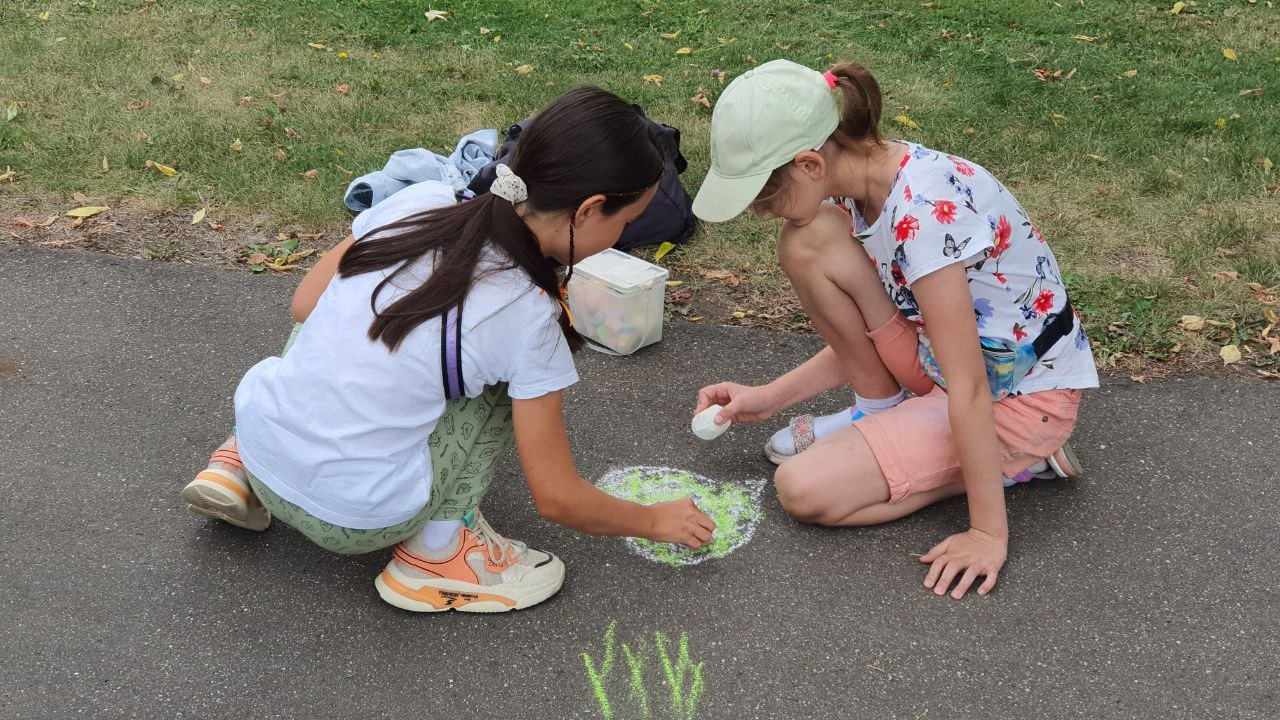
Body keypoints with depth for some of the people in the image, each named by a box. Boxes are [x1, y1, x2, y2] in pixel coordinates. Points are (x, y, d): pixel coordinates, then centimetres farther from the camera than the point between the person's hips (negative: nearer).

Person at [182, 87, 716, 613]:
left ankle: (236, 467, 21)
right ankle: (438, 552, 1)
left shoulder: (419, 202, -4)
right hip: (351, 521, -5)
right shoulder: (527, 317, -15)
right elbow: (556, 497, -7)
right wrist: (655, 521, 10)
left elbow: (305, 305, 9)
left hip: (260, 438, 6)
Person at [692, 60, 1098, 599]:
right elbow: (865, 337, 7)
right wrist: (769, 397, 1)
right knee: (805, 243, -9)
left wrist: (989, 532, -22)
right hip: (943, 359, 8)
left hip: (1021, 395, -8)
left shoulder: (923, 211, -32)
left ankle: (1016, 461, -2)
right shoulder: (865, 184, -5)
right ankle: (880, 412, 7)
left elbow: (968, 388, -28)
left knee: (804, 491, -15)